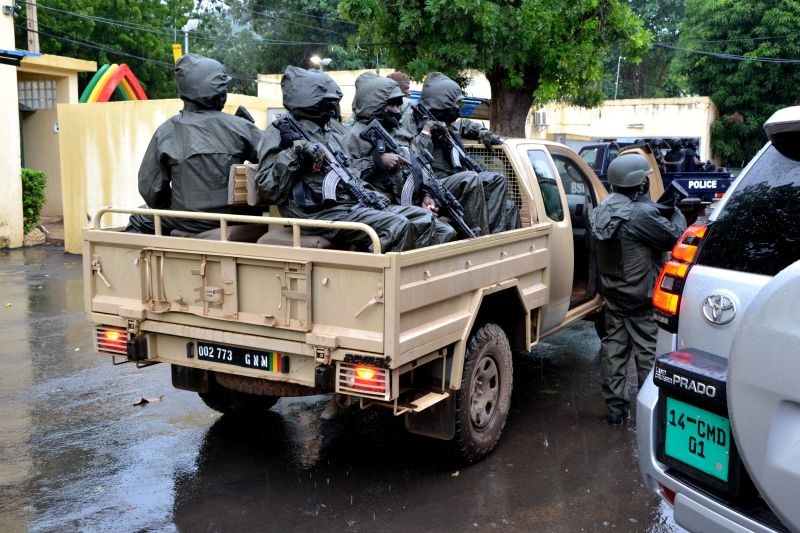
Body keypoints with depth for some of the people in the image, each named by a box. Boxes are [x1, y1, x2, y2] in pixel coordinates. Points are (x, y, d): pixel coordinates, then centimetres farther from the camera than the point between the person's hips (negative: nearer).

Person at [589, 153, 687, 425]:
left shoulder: (603, 209, 1)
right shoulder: (641, 214, -24)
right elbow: (675, 236, -16)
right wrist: (677, 213, 6)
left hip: (612, 293, 8)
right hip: (641, 299, -7)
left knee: (613, 346, 12)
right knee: (648, 351, 5)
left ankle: (615, 406, 20)